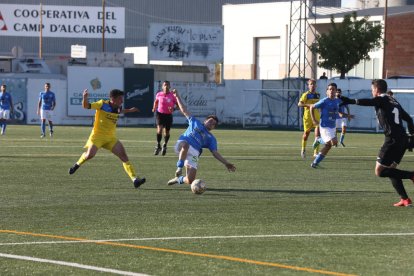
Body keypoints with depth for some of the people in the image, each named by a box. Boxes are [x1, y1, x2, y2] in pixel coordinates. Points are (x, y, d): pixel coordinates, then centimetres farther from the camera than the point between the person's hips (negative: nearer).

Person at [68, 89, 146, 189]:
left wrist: (129, 110, 37)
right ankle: (77, 165, 15)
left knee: (124, 156, -8)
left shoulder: (118, 108, 6)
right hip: (98, 135, -5)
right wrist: (84, 98, -34)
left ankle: (135, 179, -12)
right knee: (90, 154, -21)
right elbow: (86, 106, -15)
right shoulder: (102, 104, -13)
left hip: (111, 137, 5)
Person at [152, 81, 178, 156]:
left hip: (168, 115, 0)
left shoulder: (172, 96, -9)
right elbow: (156, 101, 18)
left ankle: (165, 145, 37)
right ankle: (158, 145, -7)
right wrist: (154, 108, 4)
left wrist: (173, 108, -23)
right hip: (160, 114, 0)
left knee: (167, 132, 11)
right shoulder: (159, 94, -3)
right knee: (159, 129, -20)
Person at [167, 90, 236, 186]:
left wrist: (226, 163, 3)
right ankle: (179, 168, -36)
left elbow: (215, 153, 16)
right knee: (185, 144, -42)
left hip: (194, 153, 1)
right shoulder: (195, 123, 27)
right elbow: (184, 110, 29)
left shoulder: (211, 138, 24)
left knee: (190, 181, -13)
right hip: (182, 146, -1)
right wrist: (177, 96, 27)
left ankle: (179, 179, 22)